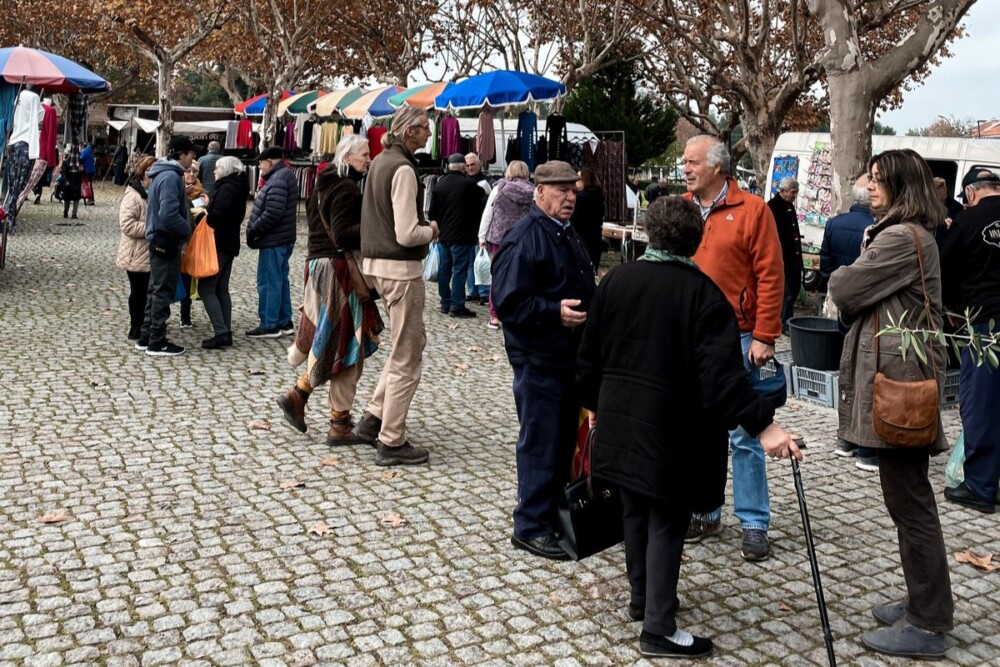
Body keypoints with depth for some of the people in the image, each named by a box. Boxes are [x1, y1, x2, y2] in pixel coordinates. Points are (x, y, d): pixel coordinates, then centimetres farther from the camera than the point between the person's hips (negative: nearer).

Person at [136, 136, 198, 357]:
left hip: (159, 240, 10)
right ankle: (157, 342, 4)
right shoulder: (171, 176, -19)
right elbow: (169, 214, -26)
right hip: (166, 241, -10)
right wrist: (187, 230, -13)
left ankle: (146, 337, 23)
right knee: (163, 291, -3)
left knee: (155, 290, 16)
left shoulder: (164, 173, 13)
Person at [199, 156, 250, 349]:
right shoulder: (237, 187, 15)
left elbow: (219, 214, -28)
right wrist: (209, 205, 9)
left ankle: (221, 333, -14)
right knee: (221, 289, 13)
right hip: (229, 243, 10)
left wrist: (205, 215, -9)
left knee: (206, 288, -8)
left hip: (218, 244, -10)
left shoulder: (227, 188, -15)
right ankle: (226, 333, 13)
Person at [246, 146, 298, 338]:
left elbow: (272, 214, -26)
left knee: (269, 282, -4)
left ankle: (269, 325, 2)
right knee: (280, 280, 15)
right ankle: (284, 322, 22)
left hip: (273, 241, -11)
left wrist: (253, 231, -15)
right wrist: (255, 229, 11)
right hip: (283, 239, 11)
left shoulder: (278, 181, -19)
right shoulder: (283, 176, 14)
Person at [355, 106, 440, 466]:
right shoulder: (403, 169, -17)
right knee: (406, 357, 0)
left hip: (377, 262, 10)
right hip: (401, 267, -10)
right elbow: (406, 234, -23)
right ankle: (391, 443, 8)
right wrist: (431, 231, -4)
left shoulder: (379, 161, 12)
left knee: (414, 341, 21)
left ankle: (373, 419, 22)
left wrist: (423, 226, 14)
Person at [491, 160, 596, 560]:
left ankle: (556, 511, 31)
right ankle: (530, 527, 9)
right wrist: (555, 312, -27)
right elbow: (508, 302, -22)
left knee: (565, 440, 17)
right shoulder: (523, 239, -16)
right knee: (540, 442, -2)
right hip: (538, 359, -9)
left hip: (571, 355, 9)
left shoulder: (568, 235, 15)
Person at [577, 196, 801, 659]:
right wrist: (762, 425, -24)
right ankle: (659, 629, 7)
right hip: (671, 427, -5)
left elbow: (591, 352, 8)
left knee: (636, 510, 19)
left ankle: (642, 599, 35)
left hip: (621, 418, 5)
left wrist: (593, 402, 23)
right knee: (666, 523, 3)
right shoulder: (702, 292, -13)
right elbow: (722, 371, -23)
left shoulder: (615, 280, 2)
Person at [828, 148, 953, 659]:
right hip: (902, 375, 11)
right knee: (909, 497, 17)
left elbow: (843, 292, -14)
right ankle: (924, 603, 29)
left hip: (895, 380, -11)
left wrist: (844, 276, 6)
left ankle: (927, 626, 8)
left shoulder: (901, 238, -17)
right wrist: (856, 281, -1)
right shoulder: (912, 234, 18)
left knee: (908, 501, -3)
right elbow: (870, 295, 19)